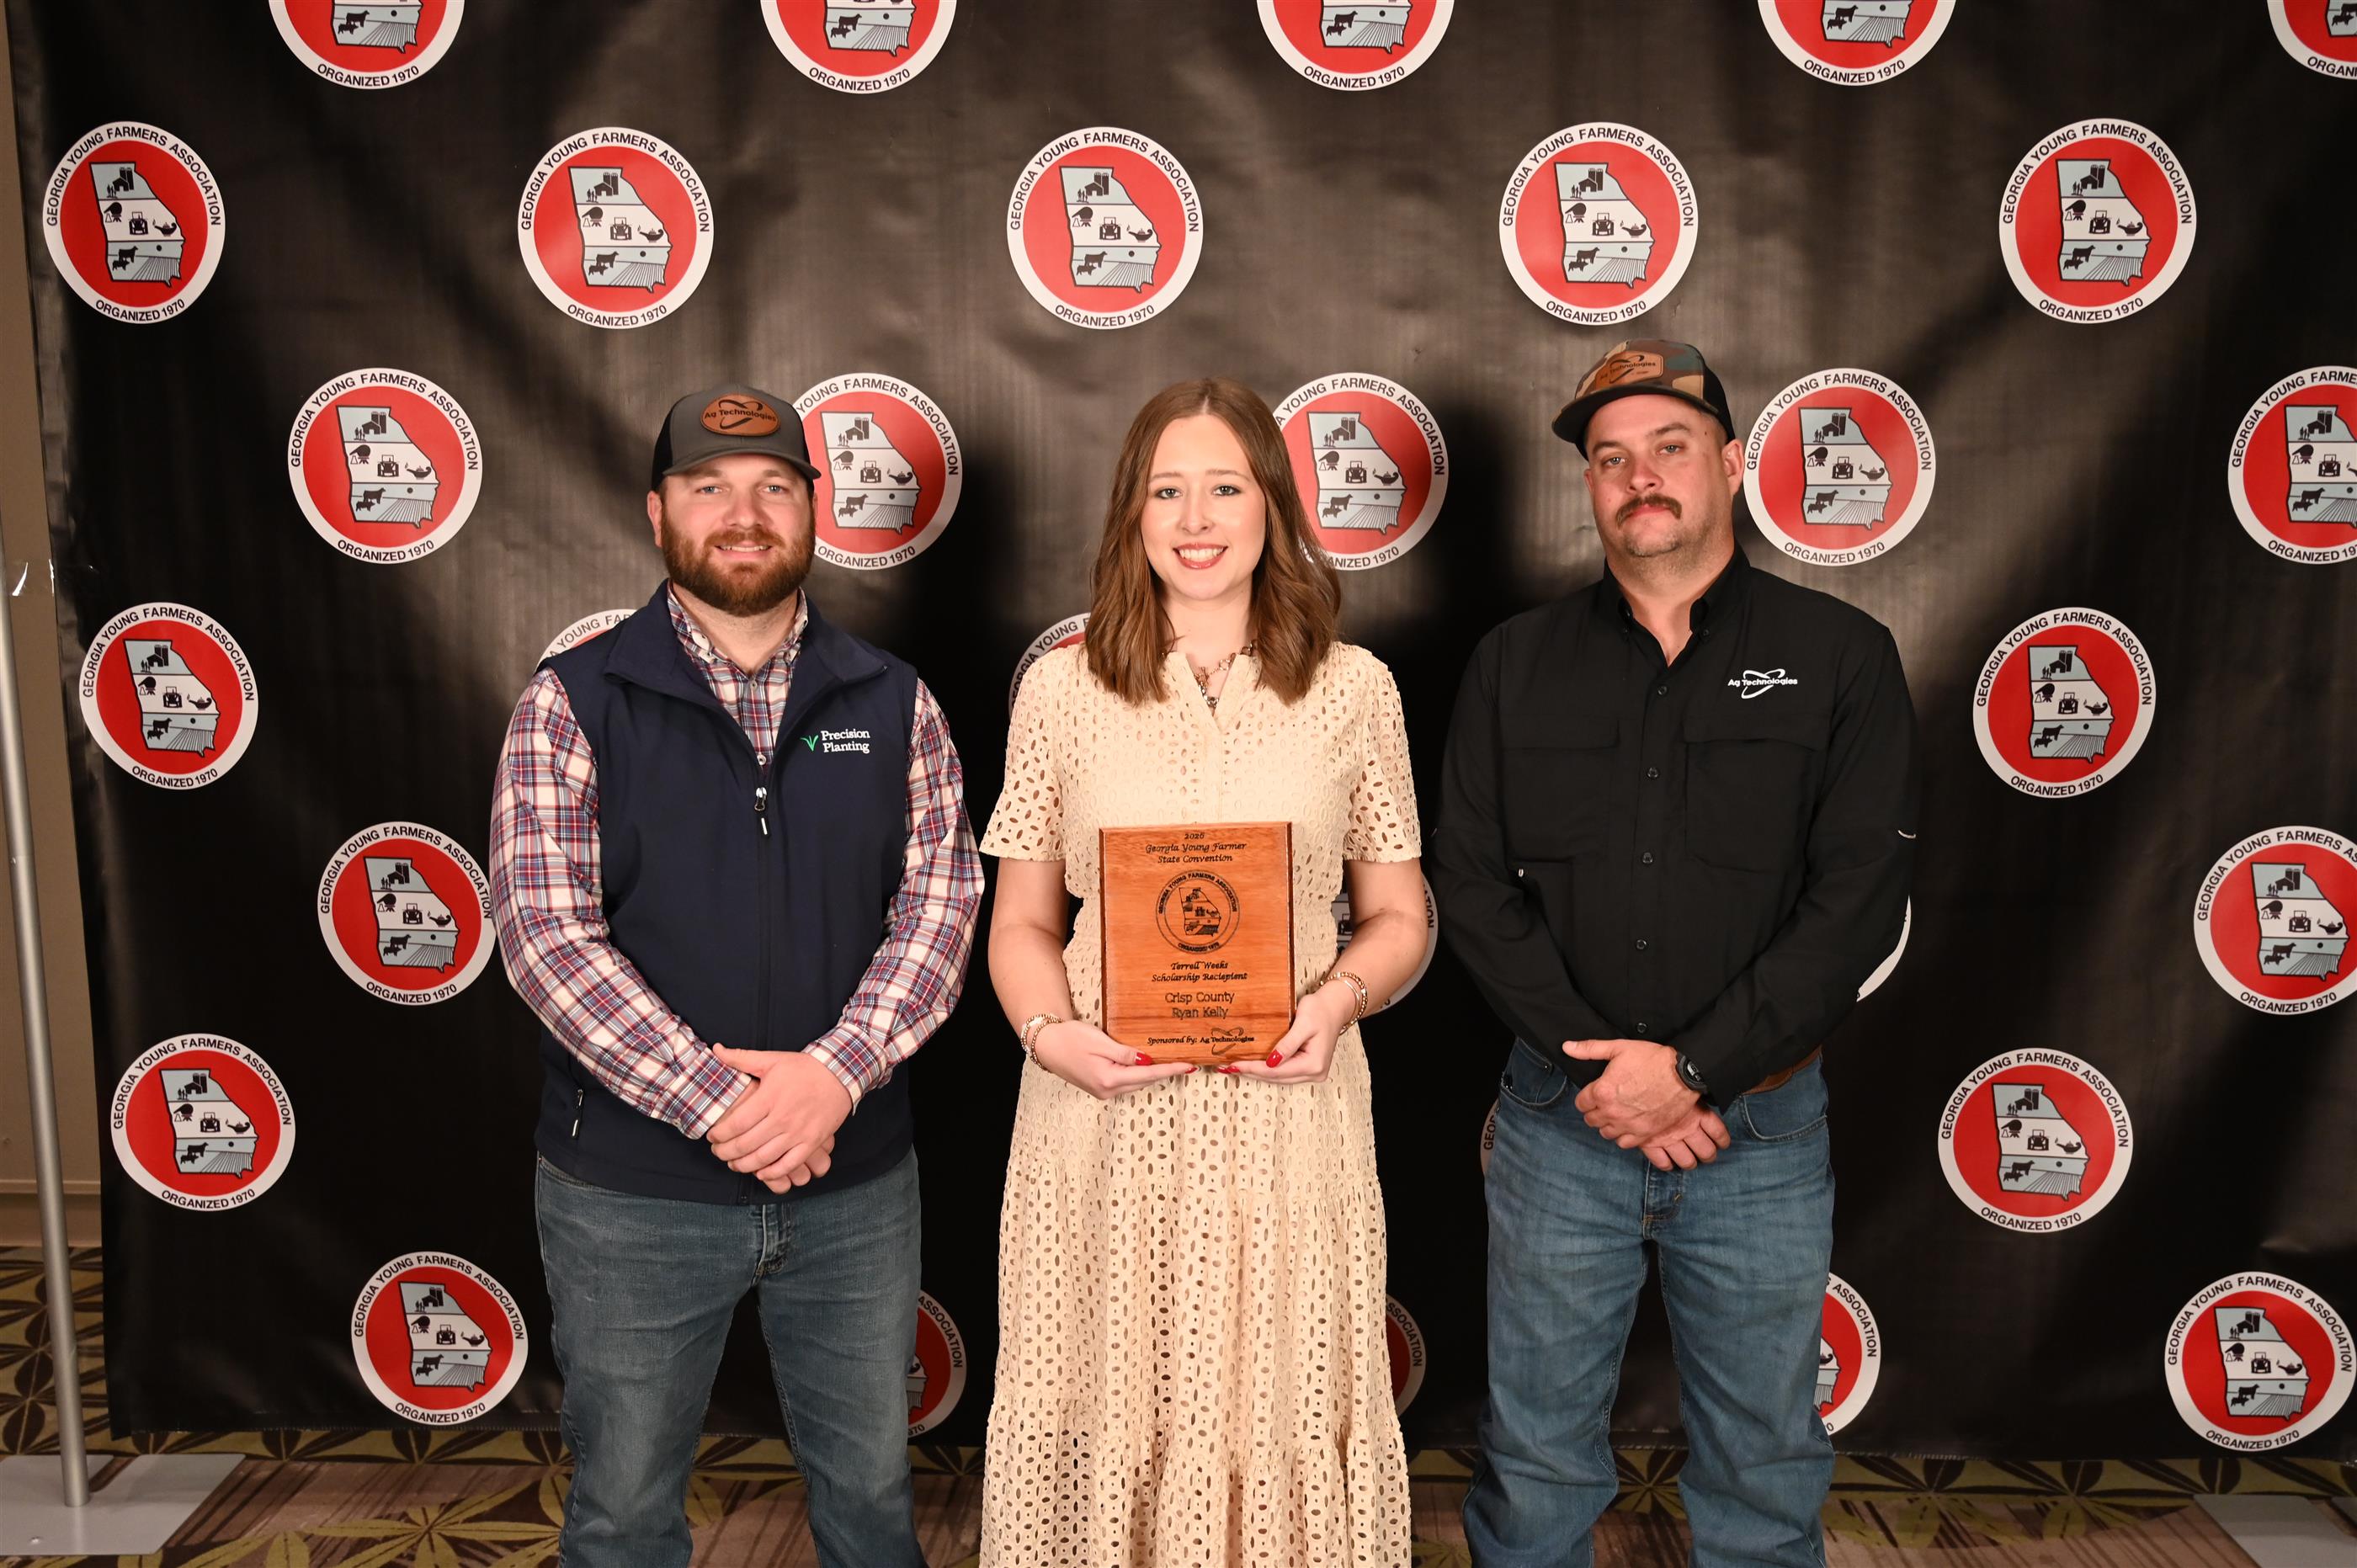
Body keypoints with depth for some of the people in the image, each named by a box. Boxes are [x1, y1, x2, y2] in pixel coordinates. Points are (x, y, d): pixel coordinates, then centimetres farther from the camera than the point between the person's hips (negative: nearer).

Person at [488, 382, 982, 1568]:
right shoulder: (574, 702, -5)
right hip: (631, 1190, -2)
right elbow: (548, 932, -13)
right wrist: (717, 1104, -19)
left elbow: (942, 897, -3)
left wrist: (836, 1072, -18)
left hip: (857, 1180, 2)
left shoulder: (891, 703, 3)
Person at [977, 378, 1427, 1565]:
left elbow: (1397, 915, 9)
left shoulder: (1352, 688, 3)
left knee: (1285, 1413, 7)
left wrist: (1339, 998, -11)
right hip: (1105, 1109, 0)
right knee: (1106, 1412, 9)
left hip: (1287, 1105, 0)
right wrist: (1048, 1032, -11)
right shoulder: (1062, 687, 3)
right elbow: (1021, 922, 7)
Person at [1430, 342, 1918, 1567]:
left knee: (1762, 1468, 14)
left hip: (1761, 1127, -1)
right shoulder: (1517, 663, 4)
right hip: (1560, 1119, 1)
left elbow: (1859, 900, -7)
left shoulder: (1839, 658, -1)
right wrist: (1596, 1070, -12)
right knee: (1535, 1461, 13)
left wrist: (1693, 1069, -15)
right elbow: (1470, 882, -1)